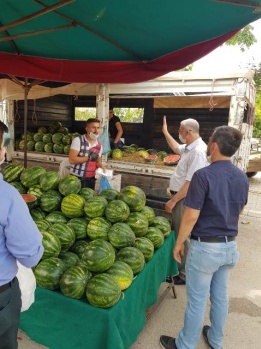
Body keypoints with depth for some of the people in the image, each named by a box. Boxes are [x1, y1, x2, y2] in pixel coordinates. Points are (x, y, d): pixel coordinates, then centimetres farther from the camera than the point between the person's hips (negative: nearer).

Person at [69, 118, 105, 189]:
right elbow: (71, 160, -17)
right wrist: (89, 157, -19)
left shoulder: (99, 145, 7)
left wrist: (101, 167, -5)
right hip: (76, 178, -5)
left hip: (91, 179, 5)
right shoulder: (78, 140, -9)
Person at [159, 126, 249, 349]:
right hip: (230, 246, 7)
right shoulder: (242, 177, 0)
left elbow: (191, 216, -20)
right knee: (221, 296, 22)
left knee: (197, 300, 9)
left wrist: (178, 243, -7)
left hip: (205, 247, -6)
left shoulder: (204, 175, -21)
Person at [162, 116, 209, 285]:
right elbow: (176, 148, 31)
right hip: (180, 196, 11)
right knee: (175, 232, 21)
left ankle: (183, 275, 14)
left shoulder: (198, 152, -24)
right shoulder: (190, 147, 6)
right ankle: (176, 267, 39)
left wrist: (173, 200, -22)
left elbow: (190, 183, -27)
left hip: (184, 199, -11)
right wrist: (165, 132, 31)